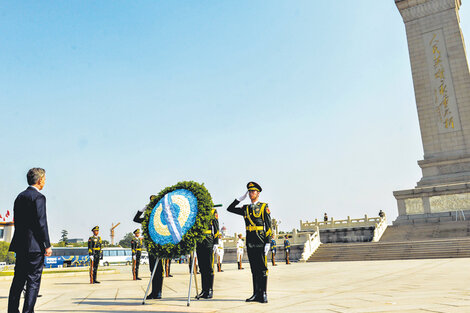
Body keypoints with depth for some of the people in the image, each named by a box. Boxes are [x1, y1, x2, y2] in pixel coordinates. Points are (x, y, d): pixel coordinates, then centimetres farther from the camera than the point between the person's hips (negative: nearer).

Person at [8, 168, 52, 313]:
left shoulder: (20, 196, 15)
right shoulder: (39, 197, -12)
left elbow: (17, 221, 17)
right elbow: (41, 223, -16)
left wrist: (20, 242, 21)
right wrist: (47, 245, -13)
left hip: (20, 245, 8)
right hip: (34, 246, -8)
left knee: (18, 280, 14)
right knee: (33, 281, -2)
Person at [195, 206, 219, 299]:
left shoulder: (212, 211, 3)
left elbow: (216, 228, 0)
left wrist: (215, 243, -6)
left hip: (208, 243, -4)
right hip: (199, 243, 5)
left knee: (209, 268, -1)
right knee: (202, 268, 8)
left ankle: (210, 291, 6)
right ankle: (204, 290, 14)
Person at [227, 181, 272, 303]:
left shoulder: (264, 207, 1)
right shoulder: (246, 209, 14)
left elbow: (268, 226, -3)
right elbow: (230, 209, 17)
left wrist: (268, 242, -10)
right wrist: (241, 198, 11)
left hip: (260, 242, -5)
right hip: (250, 242, 5)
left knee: (262, 268, -1)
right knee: (254, 269, 8)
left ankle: (263, 294, 4)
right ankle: (256, 294, 14)